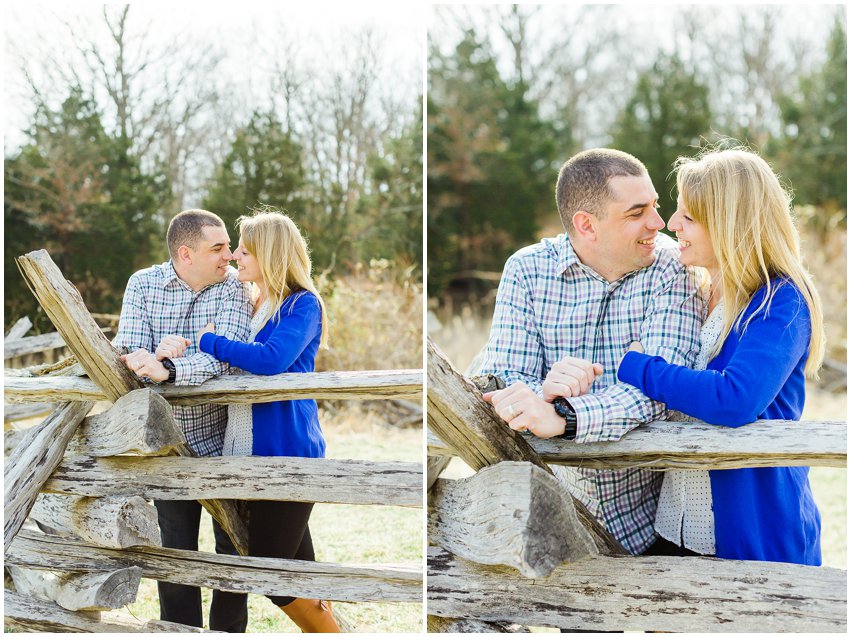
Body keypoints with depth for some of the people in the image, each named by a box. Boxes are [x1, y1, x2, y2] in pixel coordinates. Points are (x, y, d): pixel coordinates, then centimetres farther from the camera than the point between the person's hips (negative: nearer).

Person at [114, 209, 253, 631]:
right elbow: (128, 352, -11)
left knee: (233, 546, 7)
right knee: (176, 549, 8)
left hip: (221, 437, -1)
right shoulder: (142, 284, -2)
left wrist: (168, 369, -37)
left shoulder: (232, 285, -8)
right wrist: (152, 356, -33)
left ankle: (228, 629, 23)